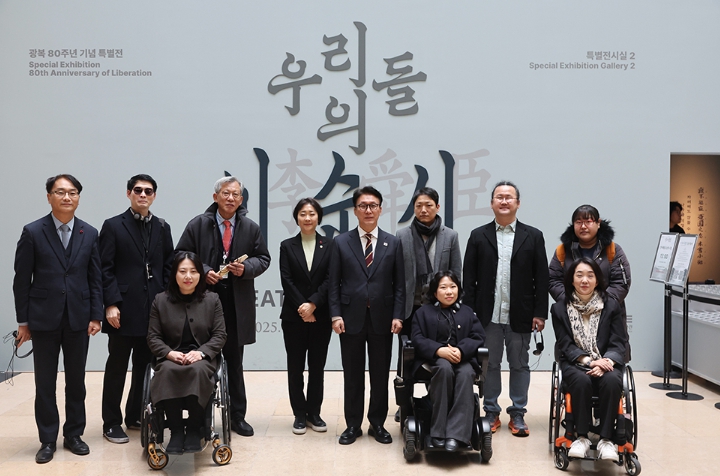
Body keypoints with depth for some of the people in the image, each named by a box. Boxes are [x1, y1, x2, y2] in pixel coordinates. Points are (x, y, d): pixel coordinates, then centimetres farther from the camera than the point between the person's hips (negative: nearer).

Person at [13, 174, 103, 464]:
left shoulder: (89, 234, 4)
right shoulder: (33, 232, -3)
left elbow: (95, 278, 5)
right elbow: (21, 280, -2)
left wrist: (96, 316, -1)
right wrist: (23, 320, -3)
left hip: (78, 319, 2)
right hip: (44, 319, -2)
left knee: (76, 380, 10)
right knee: (45, 382, 6)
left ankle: (73, 434, 23)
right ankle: (48, 440, 18)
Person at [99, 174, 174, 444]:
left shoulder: (162, 228, 11)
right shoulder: (113, 226, 1)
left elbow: (168, 267, 10)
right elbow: (105, 269, -5)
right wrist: (111, 304, -13)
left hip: (154, 309, 4)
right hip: (124, 309, -4)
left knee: (145, 366, 10)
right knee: (117, 367, 5)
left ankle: (136, 416, 24)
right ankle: (112, 423, 15)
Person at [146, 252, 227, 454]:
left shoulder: (212, 299, 7)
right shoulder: (161, 300, 9)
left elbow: (220, 335, 2)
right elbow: (153, 337, 5)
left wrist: (201, 352, -15)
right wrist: (169, 353, -15)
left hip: (203, 357, 0)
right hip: (171, 357, 1)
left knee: (198, 371, -37)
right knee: (167, 372, -36)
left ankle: (193, 430, -22)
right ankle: (176, 430, -25)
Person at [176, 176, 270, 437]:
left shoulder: (251, 228, 6)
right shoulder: (198, 225, 1)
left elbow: (263, 259, 8)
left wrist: (246, 268, -11)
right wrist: (202, 271, -14)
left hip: (238, 305, 2)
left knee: (235, 362, 10)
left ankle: (237, 416, 20)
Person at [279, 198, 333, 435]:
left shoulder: (329, 245, 3)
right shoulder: (287, 246, 4)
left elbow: (330, 280, -4)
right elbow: (286, 281, -3)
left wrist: (313, 304, -15)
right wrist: (302, 308, -12)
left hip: (320, 316, 0)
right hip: (294, 316, 0)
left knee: (317, 366, 7)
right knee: (295, 367, 4)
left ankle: (314, 413, 19)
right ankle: (300, 414, 15)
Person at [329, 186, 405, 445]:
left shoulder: (393, 243, 5)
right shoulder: (341, 242, 3)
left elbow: (399, 284, 4)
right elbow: (334, 283, 1)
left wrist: (398, 316, -4)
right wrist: (336, 315, -7)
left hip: (382, 318, 1)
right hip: (351, 318, -1)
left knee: (380, 374, 9)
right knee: (352, 374, 7)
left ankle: (378, 423, 23)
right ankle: (353, 424, 20)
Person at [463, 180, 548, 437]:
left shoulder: (533, 236, 3)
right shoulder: (478, 236, 4)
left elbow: (541, 278, 1)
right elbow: (468, 278, 2)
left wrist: (540, 313, -4)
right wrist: (470, 313, -3)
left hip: (520, 317, 0)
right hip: (488, 316, 0)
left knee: (519, 365, 9)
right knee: (490, 365, 9)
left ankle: (517, 414, 21)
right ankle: (491, 412, 22)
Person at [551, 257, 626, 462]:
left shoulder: (611, 306, 5)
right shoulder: (560, 308, 3)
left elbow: (618, 344, 1)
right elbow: (565, 345, -2)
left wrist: (605, 362, -20)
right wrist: (589, 361, -19)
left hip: (605, 363, 1)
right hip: (574, 364, -1)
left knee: (611, 381, -33)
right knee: (582, 381, -35)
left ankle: (606, 439, -24)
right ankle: (582, 437, -22)